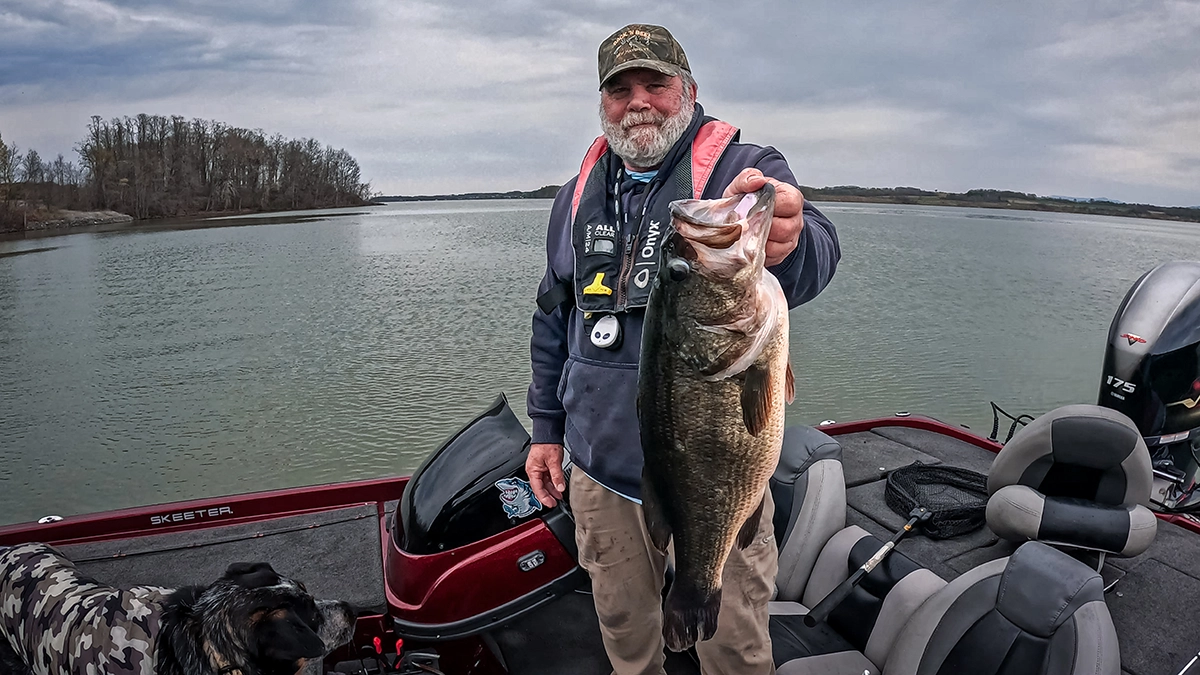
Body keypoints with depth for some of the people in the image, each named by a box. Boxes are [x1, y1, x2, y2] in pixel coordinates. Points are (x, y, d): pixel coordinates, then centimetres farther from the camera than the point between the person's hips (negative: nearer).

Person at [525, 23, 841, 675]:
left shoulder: (746, 170, -8)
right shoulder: (576, 198, 7)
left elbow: (813, 251, -30)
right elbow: (553, 321, 15)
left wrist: (786, 244, -54)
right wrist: (546, 427, 13)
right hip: (600, 474, 4)